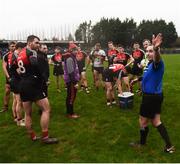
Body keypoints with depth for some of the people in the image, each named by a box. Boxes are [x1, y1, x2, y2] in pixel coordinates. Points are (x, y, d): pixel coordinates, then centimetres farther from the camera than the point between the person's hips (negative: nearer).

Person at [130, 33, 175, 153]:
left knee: (143, 121, 9)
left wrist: (156, 49, -68)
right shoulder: (150, 63, 10)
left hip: (152, 97, -10)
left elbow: (157, 58, -46)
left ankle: (142, 143, 32)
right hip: (155, 95, 10)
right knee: (156, 121, 17)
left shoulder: (158, 63, -20)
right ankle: (169, 146, 23)